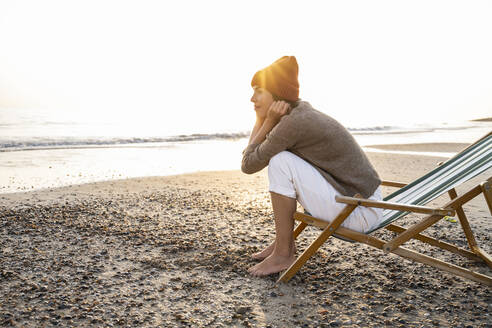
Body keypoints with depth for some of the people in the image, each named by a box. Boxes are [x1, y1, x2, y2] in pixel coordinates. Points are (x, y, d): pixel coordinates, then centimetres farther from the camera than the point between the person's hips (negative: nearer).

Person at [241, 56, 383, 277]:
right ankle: (284, 241, 16)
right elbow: (252, 153, 10)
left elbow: (248, 165, -13)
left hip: (360, 214, -9)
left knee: (280, 162, -19)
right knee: (272, 154, 13)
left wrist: (268, 121, -9)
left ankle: (284, 253, -4)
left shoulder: (293, 123, -22)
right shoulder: (300, 109, 5)